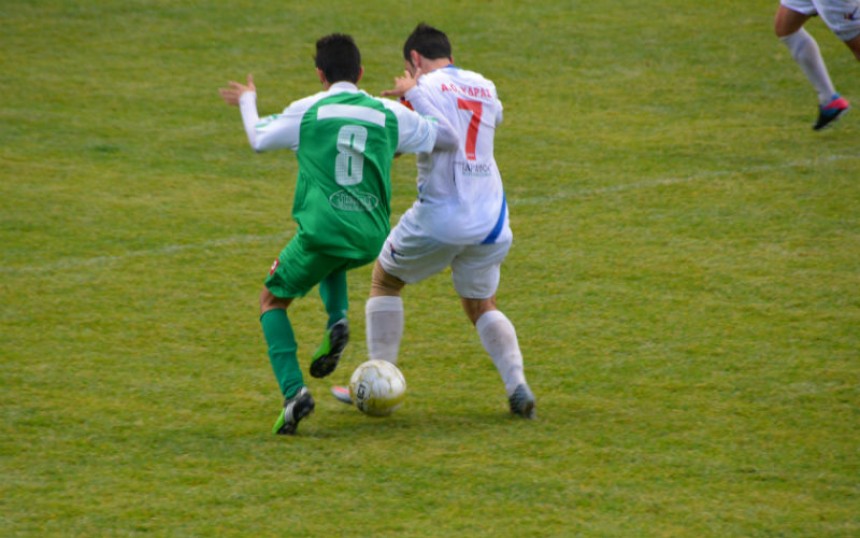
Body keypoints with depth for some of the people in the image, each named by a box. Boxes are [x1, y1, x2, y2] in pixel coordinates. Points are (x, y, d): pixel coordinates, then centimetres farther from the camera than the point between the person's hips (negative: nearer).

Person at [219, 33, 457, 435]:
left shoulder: (306, 111, 4)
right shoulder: (389, 114, 8)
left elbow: (258, 140, 20)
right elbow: (448, 138, 18)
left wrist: (247, 101, 41)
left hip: (321, 229, -4)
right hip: (370, 239, 4)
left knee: (272, 301, 16)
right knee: (331, 260, 39)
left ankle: (293, 391, -5)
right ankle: (337, 321, 10)